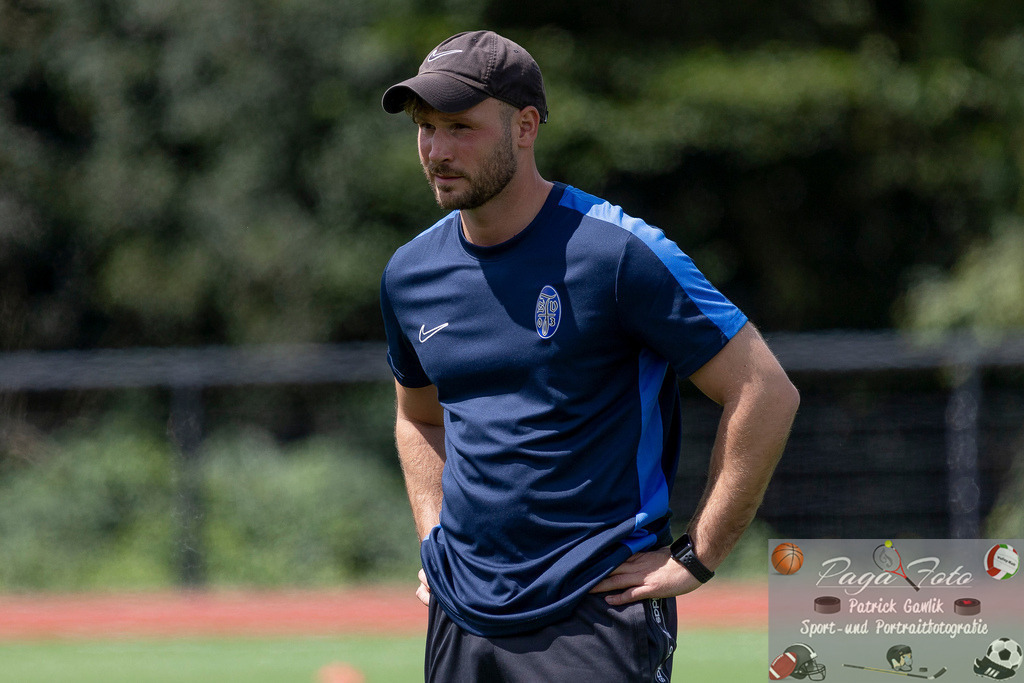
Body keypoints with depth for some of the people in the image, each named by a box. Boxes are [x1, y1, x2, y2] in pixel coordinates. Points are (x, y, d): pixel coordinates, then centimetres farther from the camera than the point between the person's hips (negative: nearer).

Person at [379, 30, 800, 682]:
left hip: (597, 617, -6)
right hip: (460, 621, 6)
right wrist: (435, 543, 14)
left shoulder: (618, 252, -10)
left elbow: (766, 394, -10)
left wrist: (695, 559, -10)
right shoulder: (410, 274, 9)